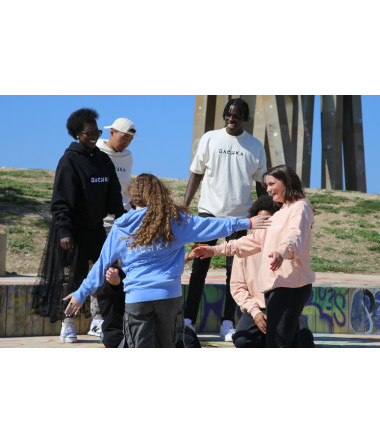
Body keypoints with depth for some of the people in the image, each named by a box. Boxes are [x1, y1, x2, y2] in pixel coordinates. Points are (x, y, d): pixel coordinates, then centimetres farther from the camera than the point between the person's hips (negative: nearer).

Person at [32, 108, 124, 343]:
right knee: (71, 275, -1)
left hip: (96, 227, 6)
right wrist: (64, 231, -18)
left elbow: (114, 195, 14)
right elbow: (61, 200, -13)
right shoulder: (69, 161, -11)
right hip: (73, 230, -6)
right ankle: (68, 324, 9)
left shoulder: (104, 160, 8)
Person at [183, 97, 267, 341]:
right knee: (199, 267, -1)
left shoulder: (255, 146, 5)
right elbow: (196, 173, 8)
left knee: (234, 269, 1)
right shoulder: (210, 138, 4)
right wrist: (184, 206, 1)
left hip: (240, 215, 0)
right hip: (209, 211, 0)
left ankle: (228, 323, 6)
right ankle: (188, 319, 4)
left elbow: (261, 183, 11)